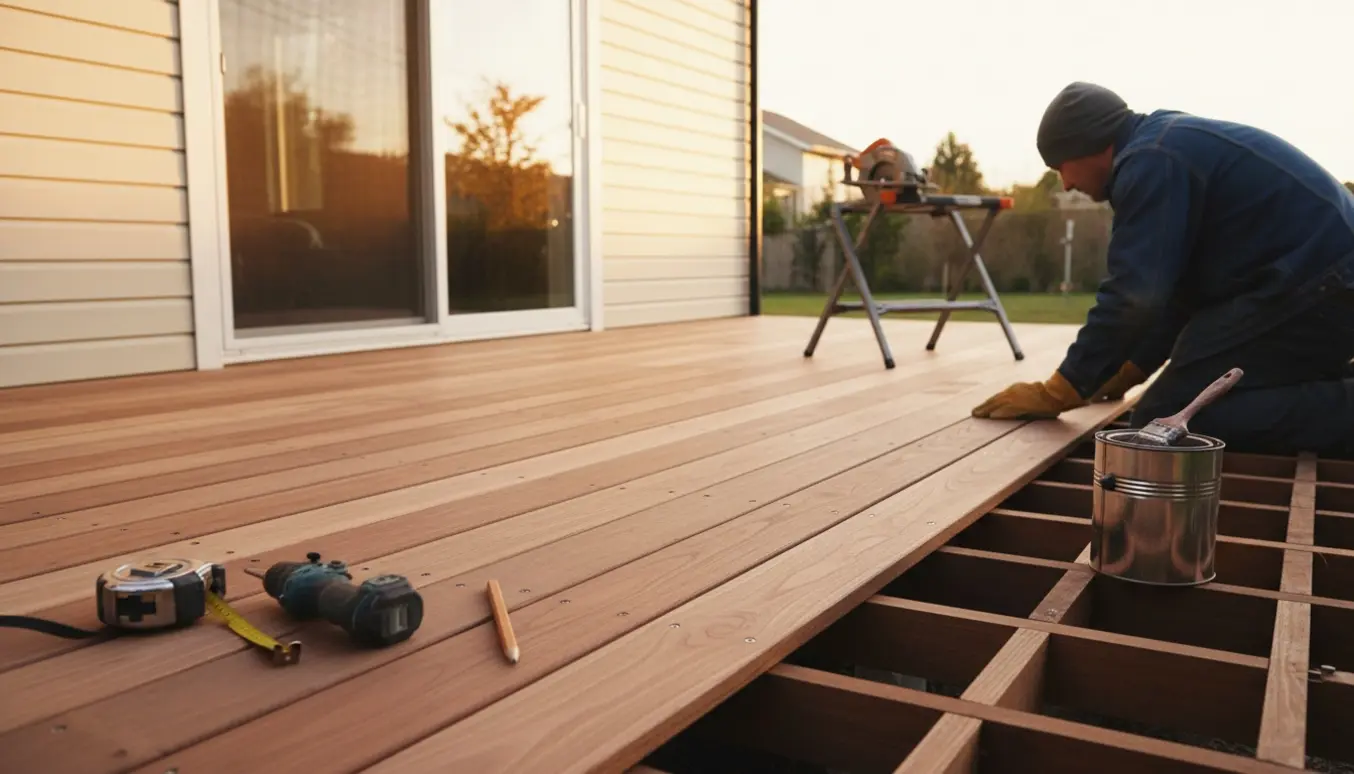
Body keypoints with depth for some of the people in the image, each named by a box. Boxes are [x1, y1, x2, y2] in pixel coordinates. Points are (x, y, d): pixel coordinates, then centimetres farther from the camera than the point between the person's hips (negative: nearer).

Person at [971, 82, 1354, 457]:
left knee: (1163, 417, -14)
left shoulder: (1150, 160, -13)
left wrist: (1055, 394, -12)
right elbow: (1177, 286, 25)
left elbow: (1133, 294, -19)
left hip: (1315, 287, -10)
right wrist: (1127, 372, 29)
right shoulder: (1169, 146, 19)